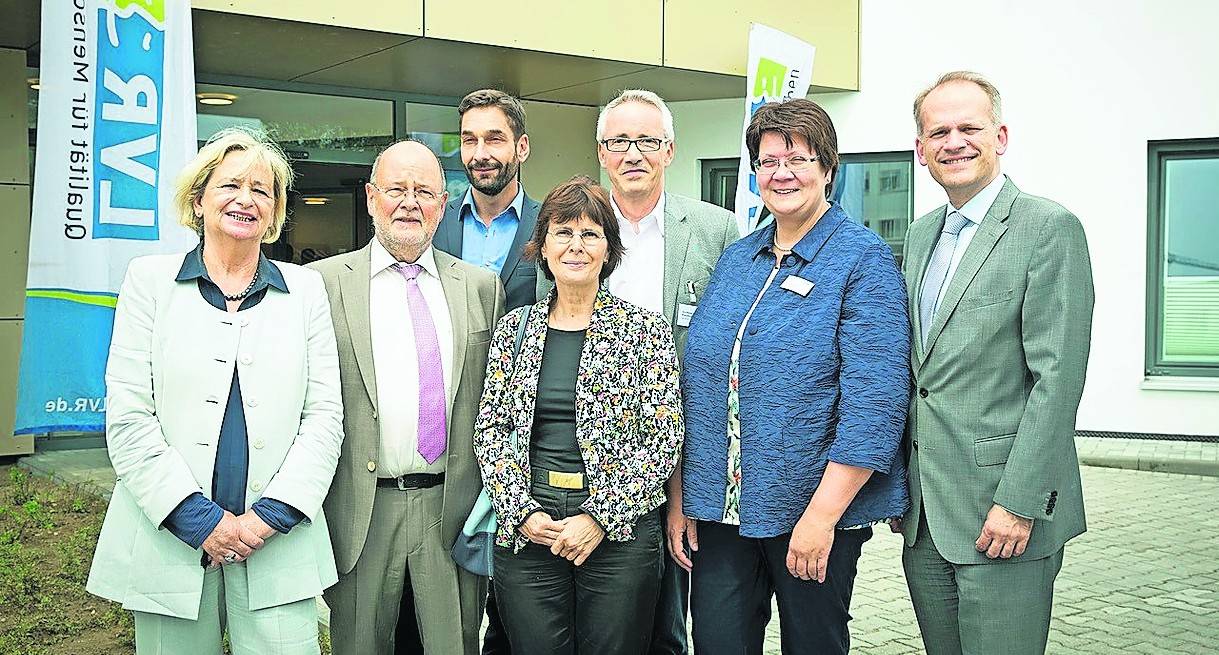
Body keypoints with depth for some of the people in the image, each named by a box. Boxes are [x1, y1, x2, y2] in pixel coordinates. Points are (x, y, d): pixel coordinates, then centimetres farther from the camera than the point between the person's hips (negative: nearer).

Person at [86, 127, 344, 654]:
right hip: (170, 542, 0)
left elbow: (325, 415, 4)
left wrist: (271, 516, -8)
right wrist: (199, 520, -9)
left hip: (278, 543, 1)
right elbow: (126, 417, -2)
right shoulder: (150, 279, 5)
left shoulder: (304, 289, 9)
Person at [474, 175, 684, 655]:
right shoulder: (514, 328, 8)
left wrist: (601, 517, -11)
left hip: (621, 534, -2)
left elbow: (665, 439, -5)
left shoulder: (645, 330, -1)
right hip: (526, 532, 2)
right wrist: (522, 511, -6)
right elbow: (490, 430, 7)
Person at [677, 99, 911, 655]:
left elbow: (874, 401, -16)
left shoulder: (863, 259, -8)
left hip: (815, 510, -4)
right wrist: (682, 499, 6)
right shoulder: (734, 259, 10)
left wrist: (822, 515, -19)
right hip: (720, 511, 5)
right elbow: (696, 383, 11)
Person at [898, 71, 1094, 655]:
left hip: (1005, 517, -6)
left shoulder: (1050, 228, -9)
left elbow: (1057, 376, -15)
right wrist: (899, 483, 13)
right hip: (925, 517, 7)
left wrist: (1018, 503, -19)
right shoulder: (921, 236, 14)